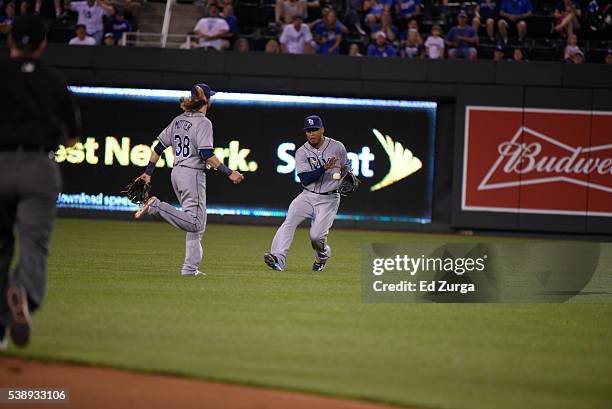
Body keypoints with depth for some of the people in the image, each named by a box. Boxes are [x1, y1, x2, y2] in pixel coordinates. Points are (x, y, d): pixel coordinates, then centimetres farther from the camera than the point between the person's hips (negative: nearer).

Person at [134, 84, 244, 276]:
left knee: (197, 225, 13)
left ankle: (190, 267, 9)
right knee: (195, 223, -12)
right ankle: (157, 206, -21)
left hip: (176, 173, 9)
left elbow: (159, 147, 13)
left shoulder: (178, 120, 12)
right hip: (193, 174, -9)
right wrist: (229, 173, -18)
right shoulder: (203, 122, -10)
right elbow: (207, 154, -20)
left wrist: (148, 172, 19)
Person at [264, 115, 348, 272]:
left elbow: (345, 167, 18)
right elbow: (304, 179, -14)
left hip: (329, 199, -1)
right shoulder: (302, 152, -3)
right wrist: (325, 168, -25)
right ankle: (278, 258, -35)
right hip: (307, 197, 1)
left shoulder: (337, 147, -1)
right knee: (289, 221, -24)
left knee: (316, 236, -15)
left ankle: (322, 256, 20)